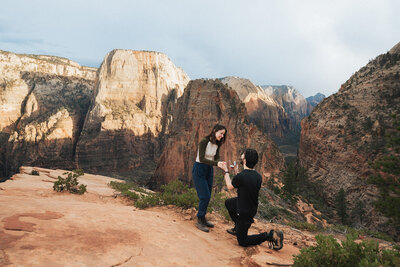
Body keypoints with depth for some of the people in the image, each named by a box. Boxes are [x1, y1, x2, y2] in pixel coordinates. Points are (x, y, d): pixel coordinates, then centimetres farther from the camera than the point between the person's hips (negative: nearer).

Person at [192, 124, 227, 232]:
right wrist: (216, 163, -35)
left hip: (209, 170, 7)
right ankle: (199, 221, 6)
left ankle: (203, 218, 25)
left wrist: (220, 164, -22)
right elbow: (201, 158, -25)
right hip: (199, 170, -7)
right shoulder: (204, 141, -20)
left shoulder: (217, 144, 2)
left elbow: (216, 158, 1)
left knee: (207, 197, 10)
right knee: (205, 196, -9)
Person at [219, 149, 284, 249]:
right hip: (252, 207, 8)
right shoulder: (258, 176, -8)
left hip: (244, 213, -8)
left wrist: (226, 171, 6)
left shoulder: (240, 177, -30)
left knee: (242, 242, 9)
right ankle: (237, 228, 37)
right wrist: (236, 172, 16)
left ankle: (269, 236, -2)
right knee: (228, 202, 28)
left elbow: (230, 187, -7)